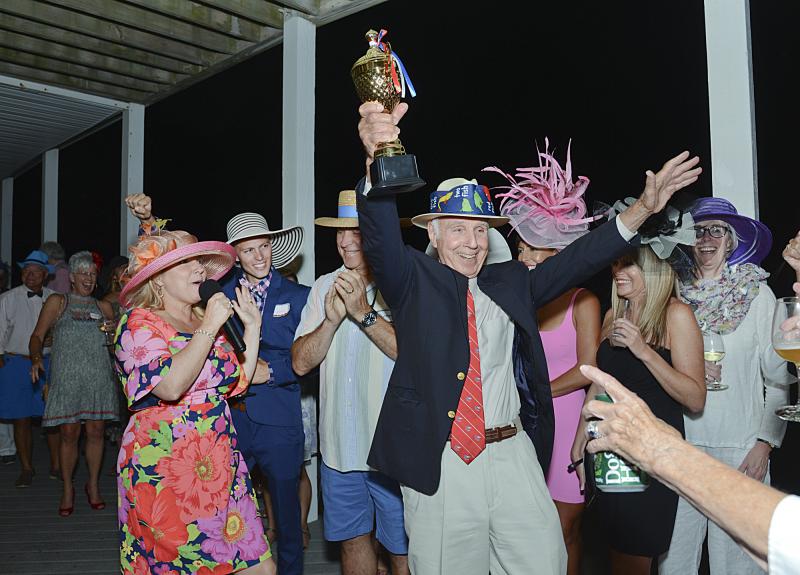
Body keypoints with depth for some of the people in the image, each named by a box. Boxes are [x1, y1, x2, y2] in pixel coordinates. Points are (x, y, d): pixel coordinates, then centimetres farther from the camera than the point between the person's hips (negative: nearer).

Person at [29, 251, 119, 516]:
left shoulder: (104, 308, 15)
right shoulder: (57, 302, 8)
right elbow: (38, 336, 2)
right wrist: (36, 358, -14)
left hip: (99, 376, 3)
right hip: (67, 377, -2)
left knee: (96, 432, 3)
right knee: (68, 433, -2)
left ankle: (93, 485, 19)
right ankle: (67, 488, 14)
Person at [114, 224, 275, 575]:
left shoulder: (207, 323, 16)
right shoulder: (138, 325, -6)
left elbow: (238, 383, 16)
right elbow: (170, 386, -23)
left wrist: (252, 327, 11)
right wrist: (209, 328, -17)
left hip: (220, 465, 6)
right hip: (164, 471, -6)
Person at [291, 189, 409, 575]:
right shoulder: (325, 286, 7)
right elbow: (301, 363, 2)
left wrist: (364, 313, -23)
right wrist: (332, 319, -14)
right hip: (339, 445, 5)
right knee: (352, 539, 20)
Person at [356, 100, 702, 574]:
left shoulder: (510, 283, 13)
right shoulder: (414, 280, 1)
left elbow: (579, 259, 8)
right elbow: (382, 238, -16)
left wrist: (643, 208, -5)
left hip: (513, 456, 3)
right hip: (439, 463, -3)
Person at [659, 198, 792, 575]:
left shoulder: (757, 294, 1)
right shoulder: (677, 296, 7)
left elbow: (778, 378, 2)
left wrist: (766, 442, -5)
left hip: (739, 446, -2)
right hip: (681, 442, 2)